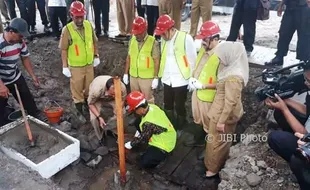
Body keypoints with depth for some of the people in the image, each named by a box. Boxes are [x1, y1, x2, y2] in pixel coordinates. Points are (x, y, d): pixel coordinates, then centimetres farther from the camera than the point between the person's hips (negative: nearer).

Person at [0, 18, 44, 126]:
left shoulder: (20, 42, -11)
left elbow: (25, 58, 5)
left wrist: (33, 76, 3)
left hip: (15, 77, 6)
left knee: (27, 97, 17)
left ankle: (36, 116, 38)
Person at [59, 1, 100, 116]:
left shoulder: (89, 25, -5)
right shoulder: (67, 30, -17)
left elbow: (94, 42, 8)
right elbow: (64, 50, -12)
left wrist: (96, 56, 10)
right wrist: (65, 67, -12)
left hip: (89, 63, 4)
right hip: (75, 66, -4)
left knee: (89, 85, 20)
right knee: (77, 87, 10)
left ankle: (87, 101, 43)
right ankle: (79, 105, 28)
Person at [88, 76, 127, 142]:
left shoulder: (122, 88, -37)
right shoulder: (96, 90, -43)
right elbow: (90, 104, -24)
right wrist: (99, 117, -34)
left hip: (112, 100, 2)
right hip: (97, 100, -2)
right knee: (94, 118, -23)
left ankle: (117, 133, 8)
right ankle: (100, 138, 6)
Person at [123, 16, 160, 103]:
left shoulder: (153, 42, -14)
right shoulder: (132, 40, 2)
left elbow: (156, 61, -12)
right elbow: (129, 58, 9)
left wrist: (156, 78, -13)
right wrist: (126, 74, 10)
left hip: (147, 77, -5)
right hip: (133, 76, 5)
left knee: (148, 100, 6)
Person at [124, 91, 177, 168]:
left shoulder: (148, 122, -35)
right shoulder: (151, 106, -11)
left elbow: (142, 139, -15)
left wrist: (130, 144, 1)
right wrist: (137, 134, 12)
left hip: (165, 145, -9)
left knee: (143, 163, -15)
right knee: (137, 123, 5)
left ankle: (162, 154, 4)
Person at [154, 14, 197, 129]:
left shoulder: (186, 38, -15)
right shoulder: (164, 39, 3)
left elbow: (192, 60, -11)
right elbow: (163, 58, 9)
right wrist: (162, 75, 10)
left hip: (181, 80, -6)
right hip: (167, 80, 6)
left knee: (179, 107, 10)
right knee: (167, 105, 19)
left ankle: (179, 129, 32)